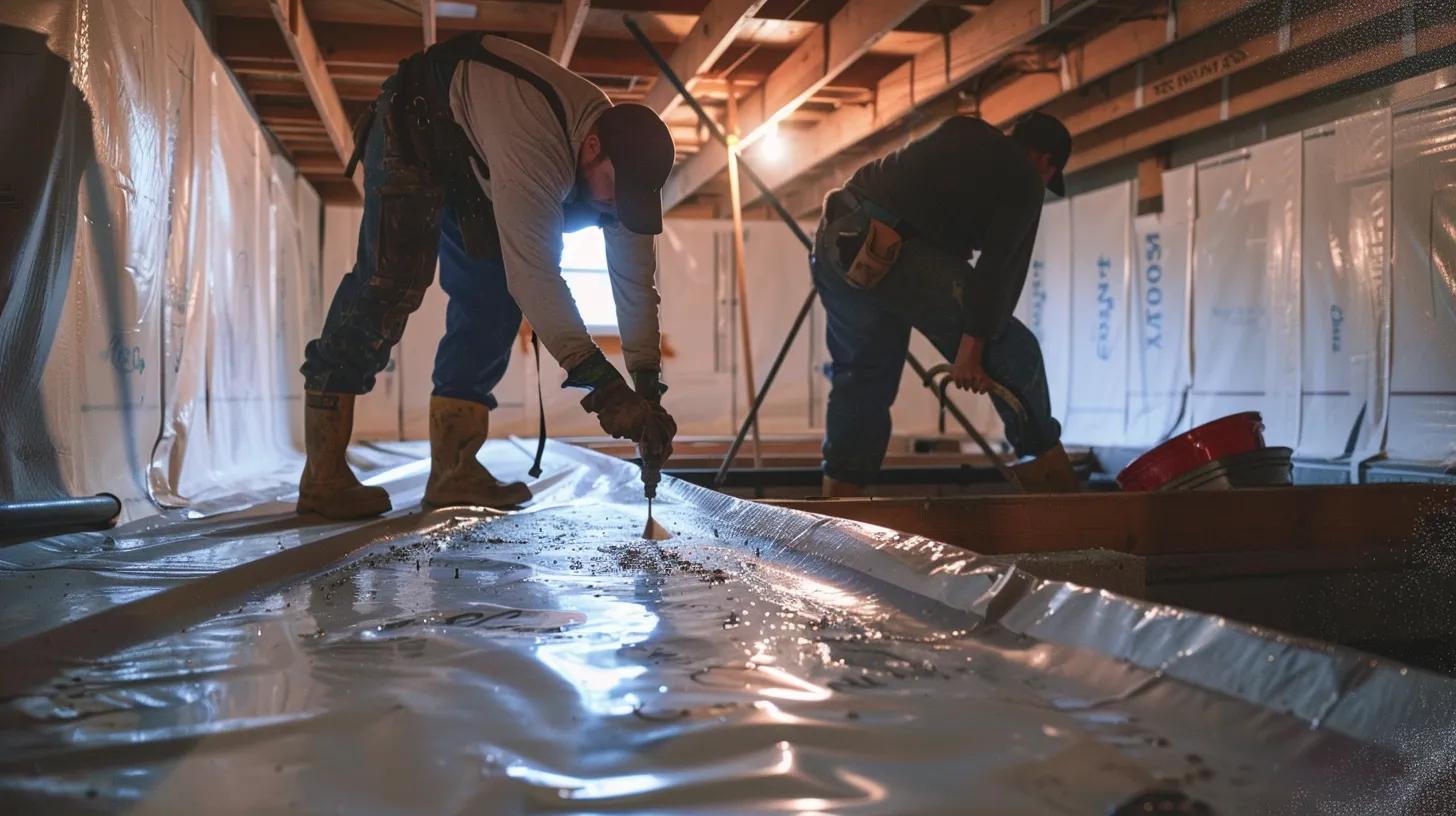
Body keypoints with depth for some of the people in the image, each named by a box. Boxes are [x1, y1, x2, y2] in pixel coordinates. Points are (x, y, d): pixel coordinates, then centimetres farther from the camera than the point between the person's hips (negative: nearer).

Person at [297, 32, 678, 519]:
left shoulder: (619, 157, -18)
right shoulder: (533, 143, -43)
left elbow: (635, 278, -15)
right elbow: (534, 274, -48)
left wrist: (648, 389, -21)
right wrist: (603, 386, -48)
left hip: (478, 165, 8)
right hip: (414, 129, -7)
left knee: (491, 299, -5)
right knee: (390, 286, -19)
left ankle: (453, 471, -4)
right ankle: (323, 478, -17)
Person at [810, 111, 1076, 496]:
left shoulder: (961, 131, 26)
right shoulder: (1025, 181, 7)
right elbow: (1000, 269, -3)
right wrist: (972, 348, -6)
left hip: (834, 239, 8)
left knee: (862, 374, 18)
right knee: (1012, 352, 6)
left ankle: (840, 494, 17)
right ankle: (1050, 470, 16)